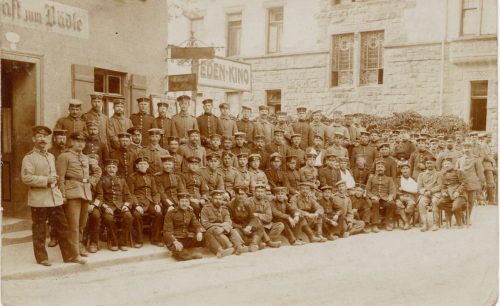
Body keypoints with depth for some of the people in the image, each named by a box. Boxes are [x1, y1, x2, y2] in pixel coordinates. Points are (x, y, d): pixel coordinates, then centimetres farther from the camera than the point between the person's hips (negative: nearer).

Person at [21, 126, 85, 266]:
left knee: (62, 227, 6)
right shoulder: (29, 157, -5)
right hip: (39, 199, -6)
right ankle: (41, 257, 15)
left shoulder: (51, 156, 17)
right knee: (39, 230, 4)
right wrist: (46, 180, -18)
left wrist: (54, 180, 10)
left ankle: (71, 255, 11)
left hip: (55, 197, 6)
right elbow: (26, 177, -16)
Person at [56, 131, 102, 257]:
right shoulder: (64, 157, 0)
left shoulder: (86, 158, 18)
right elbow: (60, 178, -7)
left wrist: (92, 182, 15)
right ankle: (74, 250, -3)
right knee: (74, 223, -8)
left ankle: (80, 245, 22)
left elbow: (98, 171, 31)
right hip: (73, 192, -6)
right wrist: (63, 195, -14)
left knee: (83, 222, 11)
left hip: (86, 192, 6)